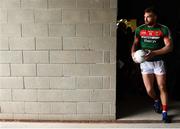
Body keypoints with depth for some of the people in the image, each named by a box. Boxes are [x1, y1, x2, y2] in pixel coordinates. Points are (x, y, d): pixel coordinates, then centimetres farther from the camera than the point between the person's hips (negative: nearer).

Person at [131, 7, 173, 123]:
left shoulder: (164, 29, -6)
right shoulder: (139, 29, 2)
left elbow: (169, 47, -11)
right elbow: (135, 43, 8)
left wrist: (153, 53, -24)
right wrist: (133, 53, -15)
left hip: (159, 62, -1)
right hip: (145, 62, 2)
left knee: (162, 88, 2)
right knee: (149, 90, -1)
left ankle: (164, 113, 18)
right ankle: (156, 100, 34)